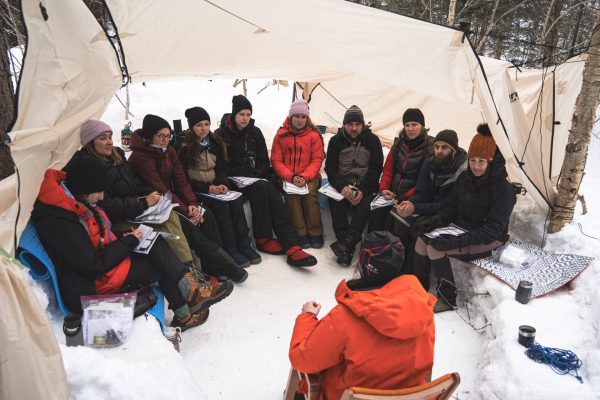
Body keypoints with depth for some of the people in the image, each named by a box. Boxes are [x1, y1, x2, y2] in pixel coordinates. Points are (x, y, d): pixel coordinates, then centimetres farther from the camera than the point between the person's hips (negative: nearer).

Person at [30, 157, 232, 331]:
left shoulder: (76, 202, 4)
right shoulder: (58, 222, -27)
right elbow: (93, 264, -25)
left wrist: (123, 240, -2)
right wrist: (128, 241, -15)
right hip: (86, 290, -9)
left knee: (156, 245, -8)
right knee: (162, 265, -11)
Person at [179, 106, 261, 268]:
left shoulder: (215, 142, 10)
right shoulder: (184, 147, -8)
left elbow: (221, 169, 11)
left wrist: (222, 184, -11)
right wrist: (206, 188, -20)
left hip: (214, 188, 5)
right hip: (195, 191, -5)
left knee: (236, 201, -22)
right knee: (221, 205, -29)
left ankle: (243, 243, -17)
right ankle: (230, 249, -22)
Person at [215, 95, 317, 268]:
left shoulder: (255, 132, 14)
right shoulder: (221, 135, 2)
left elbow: (264, 160, 15)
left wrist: (258, 175, -5)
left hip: (256, 177, 3)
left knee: (274, 197, -27)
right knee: (260, 188, -34)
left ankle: (292, 247, -39)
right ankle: (263, 239, -23)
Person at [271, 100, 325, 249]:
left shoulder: (314, 135, 5)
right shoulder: (281, 135, 6)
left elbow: (317, 160, 0)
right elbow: (276, 161, 2)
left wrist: (304, 177, -17)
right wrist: (291, 177, -14)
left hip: (309, 177, 0)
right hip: (287, 177, 0)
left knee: (310, 193, -29)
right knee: (292, 194, -29)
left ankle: (315, 233, -17)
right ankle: (301, 234, -21)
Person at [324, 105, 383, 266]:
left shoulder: (372, 140, 2)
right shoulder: (336, 141, 4)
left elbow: (376, 168, -3)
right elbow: (330, 167, -1)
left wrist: (362, 191, -17)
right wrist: (342, 186, -20)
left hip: (365, 185, 0)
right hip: (342, 184, 1)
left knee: (365, 204, -32)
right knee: (335, 201, -30)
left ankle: (345, 242, -40)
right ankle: (348, 247, -35)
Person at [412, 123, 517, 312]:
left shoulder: (503, 189, -18)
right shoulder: (465, 177, 3)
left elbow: (493, 228, -21)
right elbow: (450, 207, 8)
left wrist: (462, 240, -32)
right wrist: (433, 221, -12)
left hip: (488, 240, -7)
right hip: (461, 230, 7)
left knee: (435, 248, -25)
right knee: (422, 239, -16)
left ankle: (448, 299, -8)